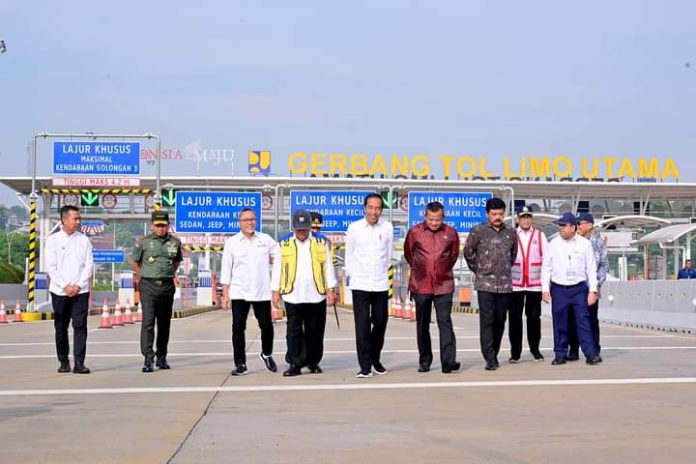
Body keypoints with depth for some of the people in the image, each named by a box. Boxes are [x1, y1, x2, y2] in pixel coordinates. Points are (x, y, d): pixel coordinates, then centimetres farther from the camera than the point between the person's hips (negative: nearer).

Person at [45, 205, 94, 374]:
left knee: (80, 326, -7)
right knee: (61, 328, 6)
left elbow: (89, 265, 3)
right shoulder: (53, 240, 2)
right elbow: (51, 267, -2)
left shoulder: (84, 240, 6)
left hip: (80, 291, 0)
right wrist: (65, 286, -10)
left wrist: (78, 285, -7)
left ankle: (79, 363, -7)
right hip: (59, 291, 0)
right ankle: (63, 362, 16)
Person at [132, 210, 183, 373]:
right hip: (148, 286, -3)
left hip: (167, 286, 3)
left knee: (164, 323, 9)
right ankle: (148, 359, -12)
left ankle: (161, 357, 21)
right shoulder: (144, 242, -2)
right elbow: (135, 261, 12)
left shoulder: (175, 242, 4)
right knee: (148, 321, -11)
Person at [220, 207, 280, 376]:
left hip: (262, 292, 1)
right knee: (238, 328, -2)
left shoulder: (266, 239, 7)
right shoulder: (231, 242, 4)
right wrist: (225, 294, -1)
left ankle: (266, 354, 30)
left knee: (267, 326, 3)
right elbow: (226, 269, 3)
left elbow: (280, 256, 17)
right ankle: (240, 364, 6)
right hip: (239, 293, -1)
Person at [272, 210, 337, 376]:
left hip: (316, 295, 1)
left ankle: (313, 361, 20)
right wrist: (276, 291, 5)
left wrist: (331, 289, 2)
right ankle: (295, 364, 4)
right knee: (294, 331, -1)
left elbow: (328, 266, 6)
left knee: (315, 330, 7)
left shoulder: (321, 242, 5)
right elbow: (278, 267, 8)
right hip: (292, 295, -1)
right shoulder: (284, 242, 5)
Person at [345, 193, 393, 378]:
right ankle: (365, 366, 1)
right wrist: (351, 274, 9)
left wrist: (384, 271, 11)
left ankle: (375, 359, 29)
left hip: (381, 284, 2)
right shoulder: (354, 228, -5)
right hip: (360, 284, -2)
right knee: (362, 326, -4)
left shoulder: (387, 227, -2)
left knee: (380, 324, 9)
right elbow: (349, 254, 6)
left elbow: (388, 253, 9)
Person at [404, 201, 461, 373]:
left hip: (443, 286, -1)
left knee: (445, 322, -10)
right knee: (422, 325, 9)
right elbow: (408, 253, 13)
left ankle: (448, 362, -14)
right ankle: (424, 361, 19)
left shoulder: (450, 233, -1)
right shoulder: (415, 232, -3)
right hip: (420, 286, 1)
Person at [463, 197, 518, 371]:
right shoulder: (478, 231, -3)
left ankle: (494, 355, 20)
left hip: (505, 284, 4)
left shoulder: (511, 232, 8)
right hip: (485, 283, -3)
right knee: (486, 321, -8)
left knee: (500, 321, 8)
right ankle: (490, 359, -9)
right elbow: (468, 252, 6)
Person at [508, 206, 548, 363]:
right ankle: (515, 352, 7)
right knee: (515, 318, 0)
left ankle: (535, 349, 19)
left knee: (534, 317, 6)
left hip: (535, 283, 1)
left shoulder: (540, 235, 6)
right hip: (515, 283, -1)